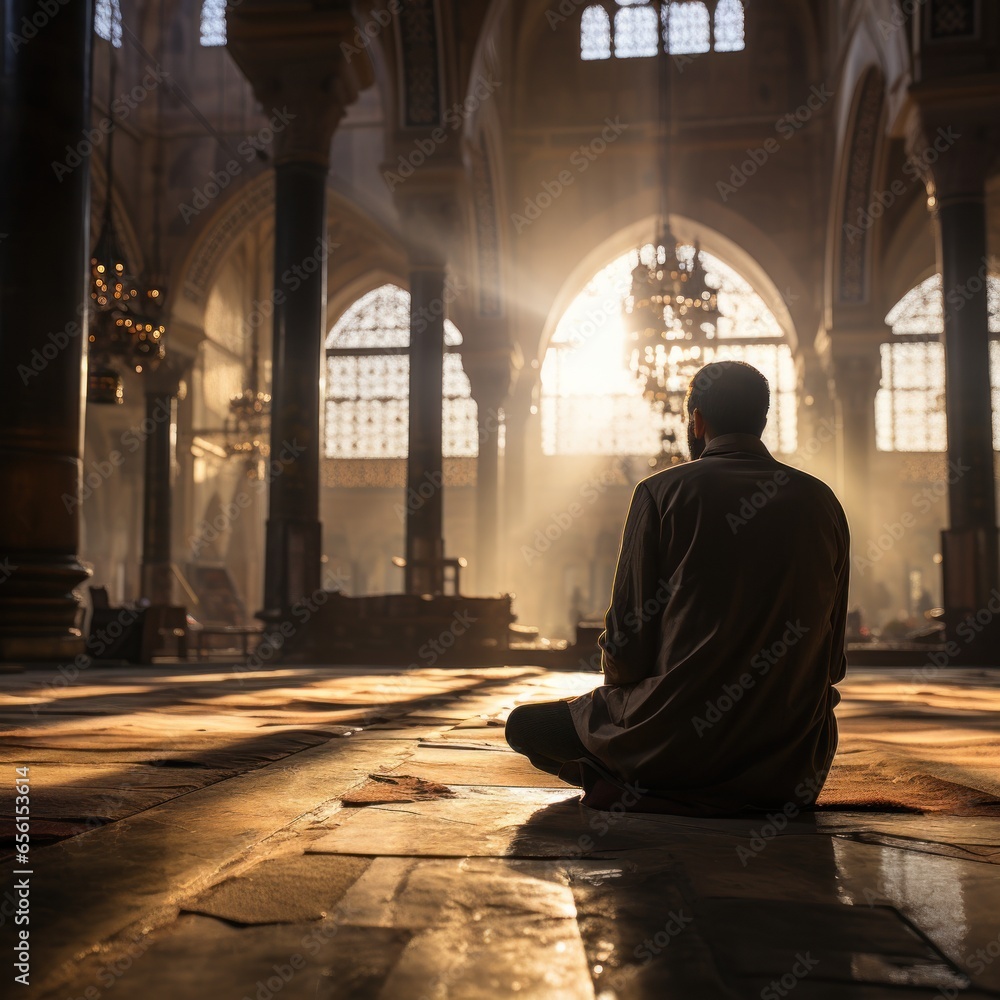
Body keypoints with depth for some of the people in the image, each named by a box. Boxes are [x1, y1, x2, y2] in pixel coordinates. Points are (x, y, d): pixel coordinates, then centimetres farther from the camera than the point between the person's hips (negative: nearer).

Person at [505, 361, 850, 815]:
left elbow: (626, 646, -6)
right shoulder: (823, 503, 4)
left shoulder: (662, 492, -7)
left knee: (525, 723, 16)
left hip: (677, 744, -4)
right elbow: (833, 661, 8)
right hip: (794, 758, 5)